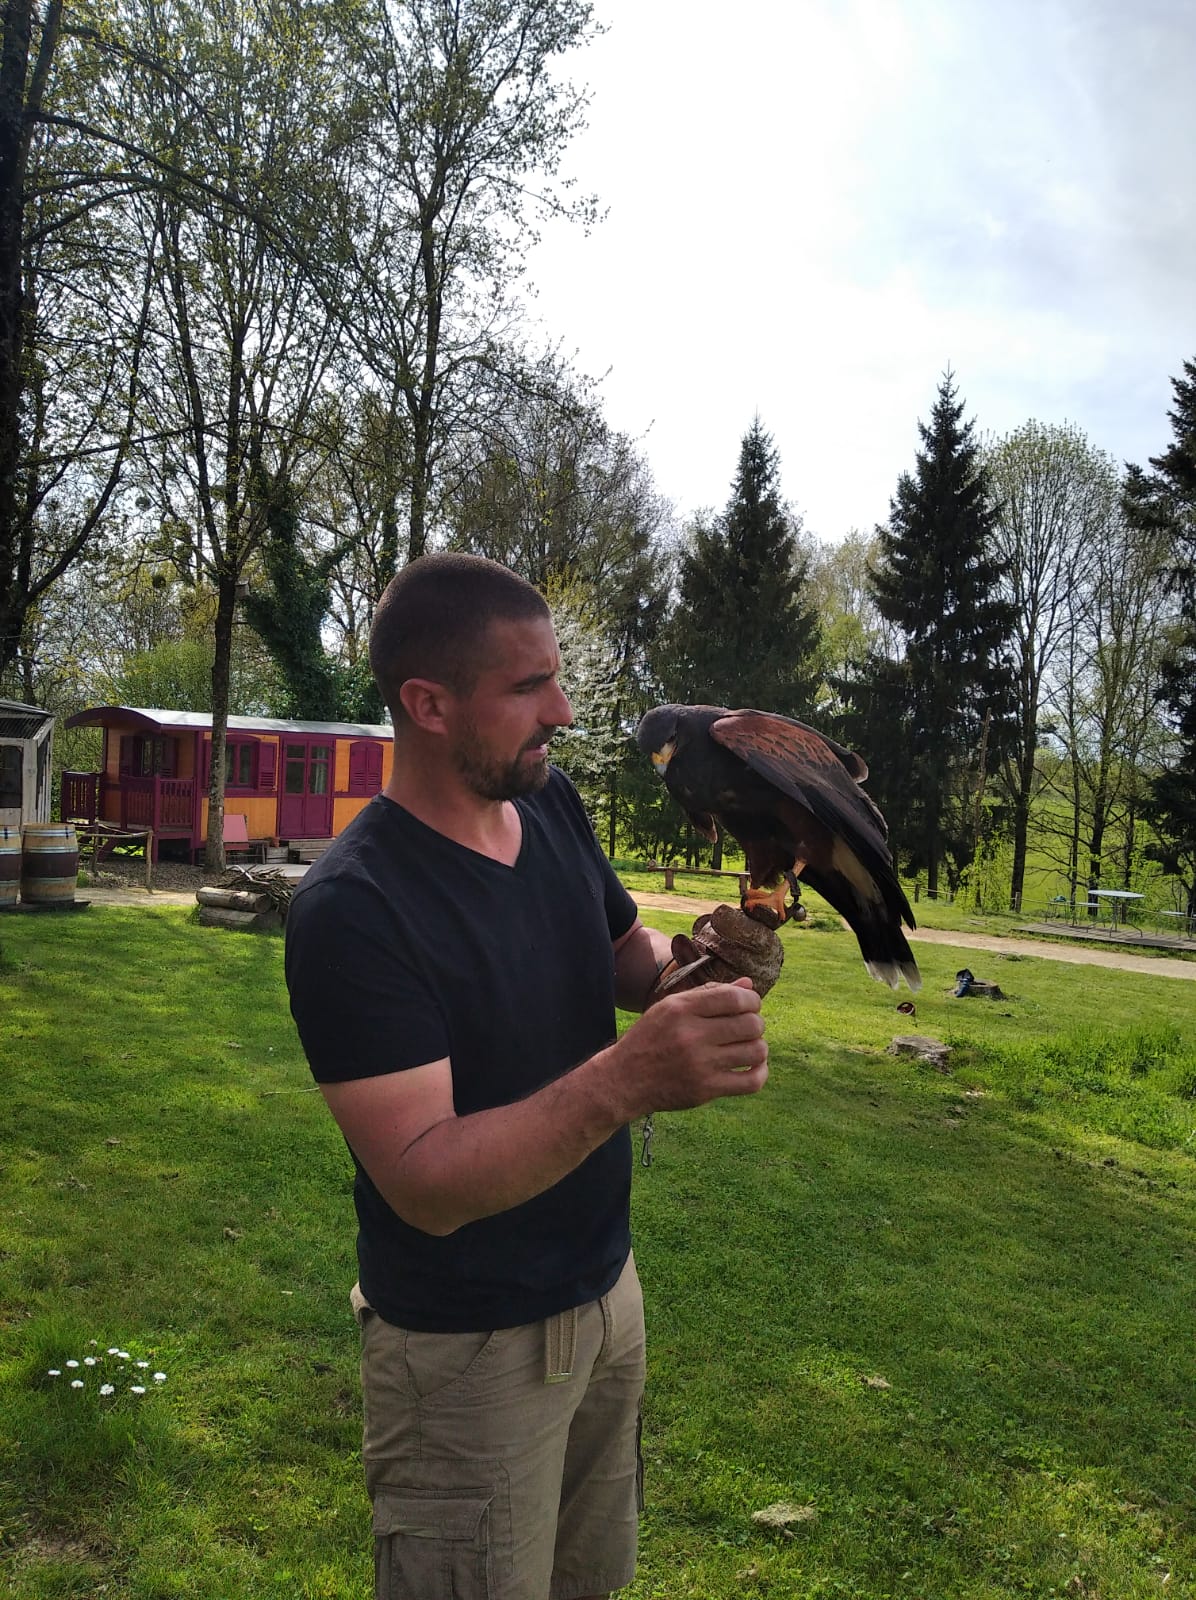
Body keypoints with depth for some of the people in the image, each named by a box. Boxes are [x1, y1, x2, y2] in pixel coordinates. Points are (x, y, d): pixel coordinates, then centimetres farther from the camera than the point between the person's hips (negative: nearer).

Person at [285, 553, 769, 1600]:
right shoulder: (351, 911, -25)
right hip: (469, 1350, -6)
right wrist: (621, 1082, -44)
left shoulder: (553, 809, -3)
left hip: (606, 1286, 7)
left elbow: (628, 959, 10)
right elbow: (423, 1184, -29)